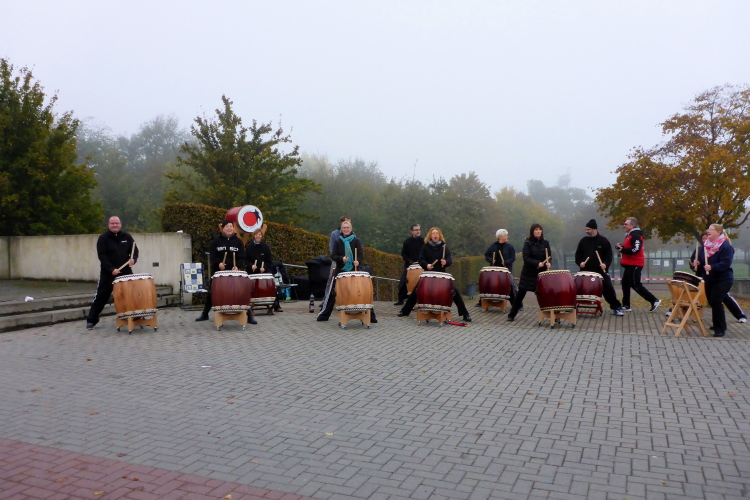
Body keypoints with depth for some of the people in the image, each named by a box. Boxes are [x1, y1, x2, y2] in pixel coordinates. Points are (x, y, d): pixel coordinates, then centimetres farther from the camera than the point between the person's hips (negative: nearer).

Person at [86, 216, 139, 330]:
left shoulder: (127, 237, 7)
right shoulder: (103, 238, -4)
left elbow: (135, 250, 9)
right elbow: (102, 255, -12)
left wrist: (133, 259, -14)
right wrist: (111, 269, -22)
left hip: (125, 272, 3)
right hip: (108, 273, -3)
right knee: (101, 297, 1)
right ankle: (91, 320, 10)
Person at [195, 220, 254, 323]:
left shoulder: (238, 241, 3)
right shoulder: (216, 241, 2)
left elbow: (242, 257, -1)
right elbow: (212, 256, -1)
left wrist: (237, 266, -20)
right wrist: (218, 263, -21)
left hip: (234, 272, -1)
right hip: (218, 272, 1)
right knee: (211, 293, 9)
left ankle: (249, 315, 0)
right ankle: (205, 314, 26)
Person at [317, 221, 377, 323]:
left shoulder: (356, 241, 3)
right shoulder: (338, 242, 6)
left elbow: (361, 254, -5)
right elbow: (333, 256, 1)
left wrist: (358, 261, -26)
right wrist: (341, 258, -19)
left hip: (354, 270, -1)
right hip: (340, 270, 1)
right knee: (332, 292, 3)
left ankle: (370, 315, 4)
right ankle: (324, 315, 15)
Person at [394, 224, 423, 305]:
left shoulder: (423, 241, -1)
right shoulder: (407, 241, 1)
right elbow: (403, 254, 2)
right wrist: (410, 262, -11)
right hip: (409, 265, 1)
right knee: (403, 283, -2)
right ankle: (401, 300, 9)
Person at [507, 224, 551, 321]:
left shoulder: (545, 243, 4)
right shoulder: (528, 243, -6)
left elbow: (549, 256, 3)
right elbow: (526, 258, -14)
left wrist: (548, 263, -19)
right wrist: (537, 263, -27)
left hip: (541, 272, 3)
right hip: (529, 272, -2)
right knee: (521, 293, 1)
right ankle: (512, 315, 10)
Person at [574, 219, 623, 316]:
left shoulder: (604, 241, 0)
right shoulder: (583, 241, 6)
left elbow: (609, 255, 0)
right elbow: (578, 254, 9)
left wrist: (606, 264, -17)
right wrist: (580, 262, -10)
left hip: (601, 271, -2)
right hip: (586, 271, 2)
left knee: (608, 288, -4)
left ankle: (616, 308, 6)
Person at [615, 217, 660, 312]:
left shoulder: (635, 235, -15)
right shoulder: (630, 235, 18)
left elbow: (635, 249, -27)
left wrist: (622, 250, -18)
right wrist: (622, 246, 6)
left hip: (634, 265, -11)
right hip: (629, 264, 11)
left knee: (636, 285, -10)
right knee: (625, 284, 10)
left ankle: (654, 301, -3)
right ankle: (626, 306, 14)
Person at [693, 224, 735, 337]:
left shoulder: (726, 246, -15)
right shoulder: (705, 245, 8)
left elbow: (726, 263, -25)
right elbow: (699, 258, 14)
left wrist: (712, 267, -38)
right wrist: (697, 262, -9)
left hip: (723, 279, -8)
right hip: (710, 279, 8)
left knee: (716, 302, -13)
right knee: (712, 302, 14)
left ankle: (720, 328, -4)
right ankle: (718, 324, 30)